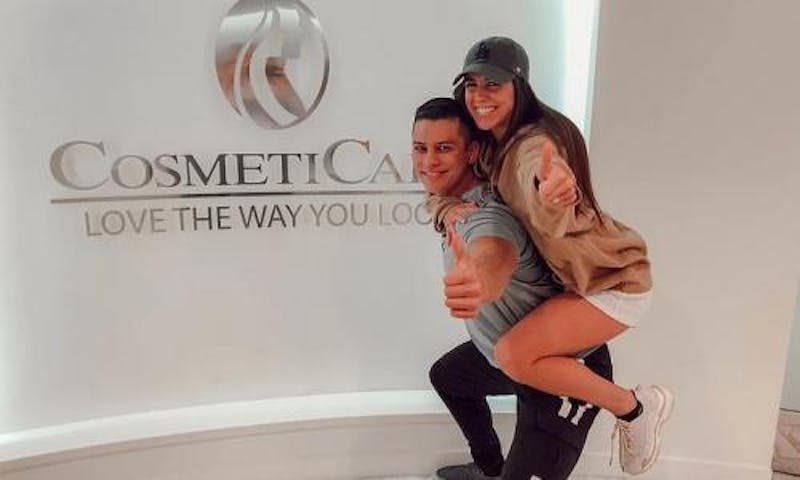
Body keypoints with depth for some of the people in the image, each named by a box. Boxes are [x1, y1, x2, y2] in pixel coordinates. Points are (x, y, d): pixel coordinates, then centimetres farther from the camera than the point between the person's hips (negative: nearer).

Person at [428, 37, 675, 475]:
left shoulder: (533, 143, -28)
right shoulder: (491, 144, -1)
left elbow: (550, 220, -49)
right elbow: (441, 188, 2)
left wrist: (553, 191, -73)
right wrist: (448, 209, -21)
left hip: (614, 281, -9)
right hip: (575, 274, 9)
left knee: (514, 354, -26)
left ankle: (634, 408, -4)